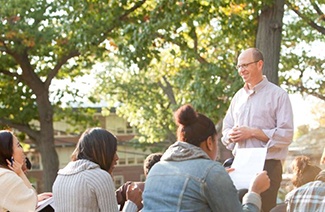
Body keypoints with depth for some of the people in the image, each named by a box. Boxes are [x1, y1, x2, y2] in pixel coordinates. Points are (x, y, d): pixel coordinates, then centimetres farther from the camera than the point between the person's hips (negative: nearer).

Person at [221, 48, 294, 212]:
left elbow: (286, 135, -11)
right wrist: (231, 135, -5)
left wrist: (252, 132, -15)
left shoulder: (278, 95, -4)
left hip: (267, 166, -5)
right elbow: (226, 129, 19)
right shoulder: (238, 96, 15)